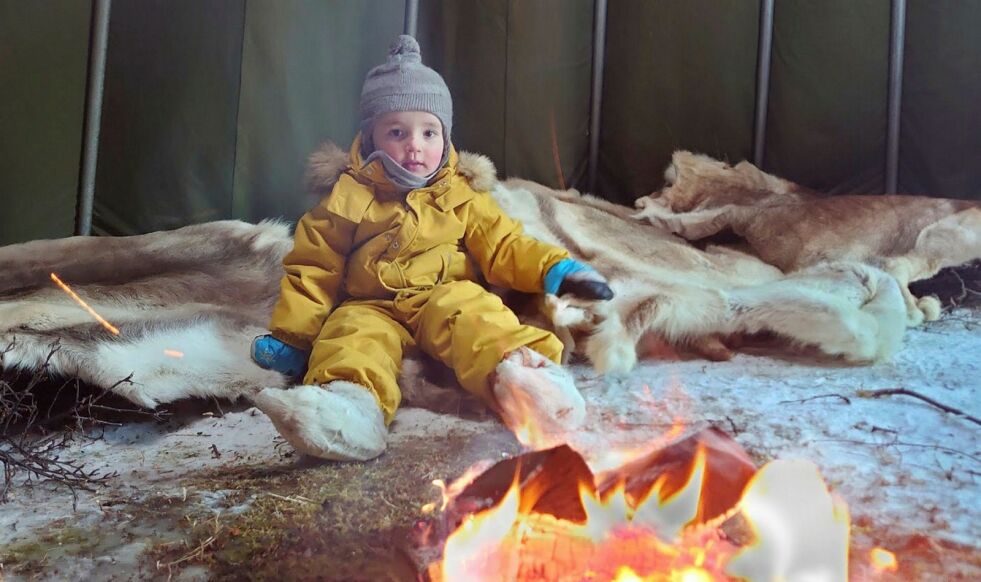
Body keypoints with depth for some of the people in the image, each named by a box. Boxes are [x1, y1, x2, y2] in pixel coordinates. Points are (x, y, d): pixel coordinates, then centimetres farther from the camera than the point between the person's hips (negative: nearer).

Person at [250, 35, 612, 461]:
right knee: (355, 331, -33)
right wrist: (289, 336, 3)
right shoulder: (348, 199, 12)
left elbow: (503, 247, 13)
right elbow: (314, 271, 11)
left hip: (447, 299, 0)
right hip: (372, 307, 0)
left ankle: (519, 369, -62)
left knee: (470, 310, -33)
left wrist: (556, 269, -3)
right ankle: (352, 403, -63)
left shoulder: (459, 197, 16)